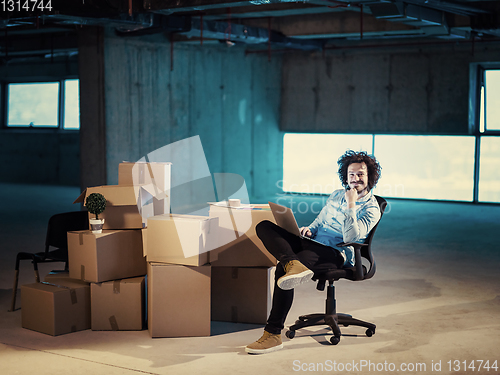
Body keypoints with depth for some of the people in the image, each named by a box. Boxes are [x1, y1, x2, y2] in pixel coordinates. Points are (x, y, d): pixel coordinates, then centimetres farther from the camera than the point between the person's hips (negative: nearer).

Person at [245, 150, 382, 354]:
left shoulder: (371, 209, -2)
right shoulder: (335, 196, 20)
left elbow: (351, 237, -16)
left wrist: (351, 205, -17)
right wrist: (308, 230, 7)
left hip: (335, 254, -8)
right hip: (312, 243, 8)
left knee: (282, 269, -33)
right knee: (264, 227, -13)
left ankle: (273, 334, -30)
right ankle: (293, 265, -44)